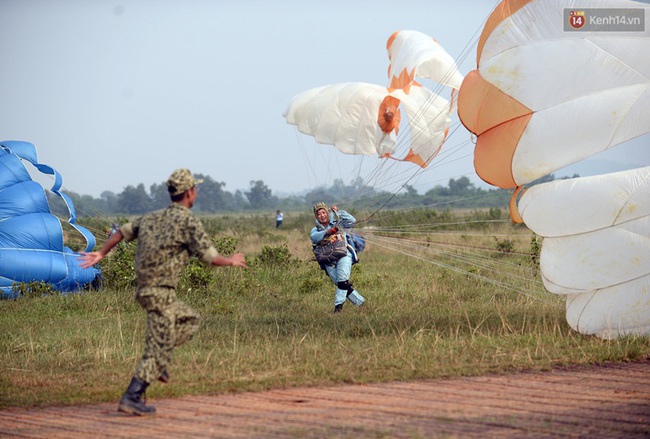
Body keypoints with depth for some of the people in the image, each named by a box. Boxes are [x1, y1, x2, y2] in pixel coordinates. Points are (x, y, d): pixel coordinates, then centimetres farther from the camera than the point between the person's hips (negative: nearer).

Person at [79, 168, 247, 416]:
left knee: (189, 320, 24)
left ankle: (157, 364, 16)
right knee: (158, 349, -5)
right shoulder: (187, 221, -10)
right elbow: (210, 258, -8)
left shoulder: (153, 217, 13)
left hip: (145, 290, 8)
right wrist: (232, 262, 11)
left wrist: (101, 254, 30)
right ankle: (131, 398, -9)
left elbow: (122, 232, 18)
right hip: (161, 292, -8)